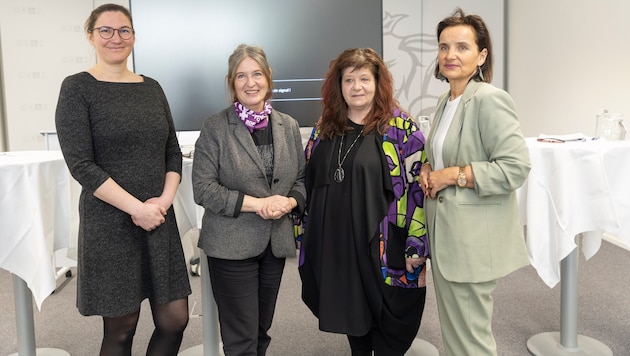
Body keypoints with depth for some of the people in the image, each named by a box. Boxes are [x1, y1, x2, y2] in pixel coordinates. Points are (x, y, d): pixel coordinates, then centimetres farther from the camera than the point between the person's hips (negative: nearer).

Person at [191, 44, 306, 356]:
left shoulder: (288, 126, 6)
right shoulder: (215, 127, -7)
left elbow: (302, 179, 11)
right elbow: (203, 188, -11)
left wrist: (289, 202, -11)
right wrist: (257, 203, -18)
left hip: (276, 244, 4)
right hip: (231, 246, -4)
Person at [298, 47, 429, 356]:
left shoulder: (401, 128, -7)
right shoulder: (324, 128, 8)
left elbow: (418, 189, -10)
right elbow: (308, 183, 15)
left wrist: (416, 249, -13)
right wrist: (305, 236, 13)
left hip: (382, 248, -4)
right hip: (334, 245, 5)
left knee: (387, 331, 9)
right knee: (349, 315, 20)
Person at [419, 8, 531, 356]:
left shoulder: (489, 99, -16)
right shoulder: (446, 100, 12)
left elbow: (516, 167, -22)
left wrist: (453, 175, -19)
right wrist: (428, 170, 3)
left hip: (472, 237, -9)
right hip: (444, 233, 9)